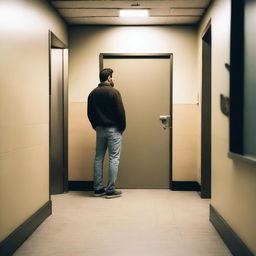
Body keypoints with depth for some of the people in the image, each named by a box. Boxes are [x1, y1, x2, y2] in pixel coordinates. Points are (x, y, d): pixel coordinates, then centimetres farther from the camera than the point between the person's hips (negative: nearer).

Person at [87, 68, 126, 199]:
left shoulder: (93, 93, 7)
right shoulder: (114, 92, -10)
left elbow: (90, 113, 10)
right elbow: (121, 112, -12)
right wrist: (122, 127, 0)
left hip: (99, 129, 6)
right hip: (113, 129, -6)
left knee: (98, 158, 10)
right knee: (114, 159, -1)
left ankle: (98, 189, 14)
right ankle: (110, 190, -1)